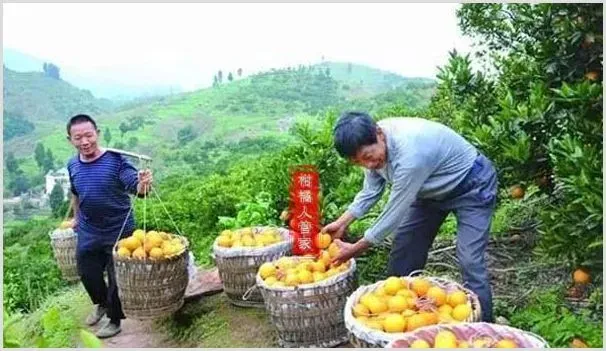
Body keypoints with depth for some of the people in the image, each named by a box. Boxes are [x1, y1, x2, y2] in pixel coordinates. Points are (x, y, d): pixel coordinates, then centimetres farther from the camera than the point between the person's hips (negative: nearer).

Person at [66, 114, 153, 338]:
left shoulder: (116, 160, -19)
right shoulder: (73, 165, -2)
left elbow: (135, 187, -28)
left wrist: (143, 184, -51)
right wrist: (76, 218, 25)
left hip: (119, 232, -5)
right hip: (88, 233, 5)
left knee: (117, 279, 7)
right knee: (87, 274, 20)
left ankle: (115, 320, 29)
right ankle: (101, 303, 49)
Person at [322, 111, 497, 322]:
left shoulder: (410, 154, -41)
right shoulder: (371, 146, -15)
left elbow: (395, 212, -32)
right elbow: (370, 192, 0)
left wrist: (355, 249, -23)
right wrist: (341, 223, -10)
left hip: (471, 186, -7)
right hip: (432, 190, 8)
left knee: (470, 262, -16)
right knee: (403, 248, 8)